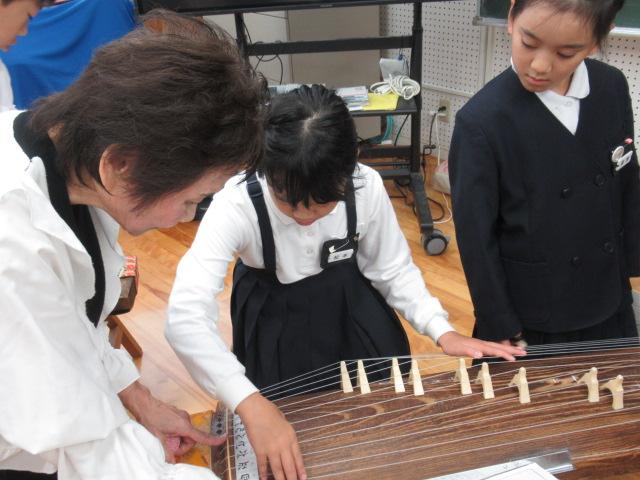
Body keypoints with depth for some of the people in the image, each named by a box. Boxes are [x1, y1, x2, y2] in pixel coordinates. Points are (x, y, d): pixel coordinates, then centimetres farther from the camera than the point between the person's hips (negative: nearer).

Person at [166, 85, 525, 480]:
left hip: (350, 305, 2)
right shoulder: (238, 204, -33)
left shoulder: (367, 187, -26)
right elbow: (186, 317, -43)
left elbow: (394, 269, -9)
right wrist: (250, 404, -55)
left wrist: (443, 332, -24)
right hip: (274, 320, -2)